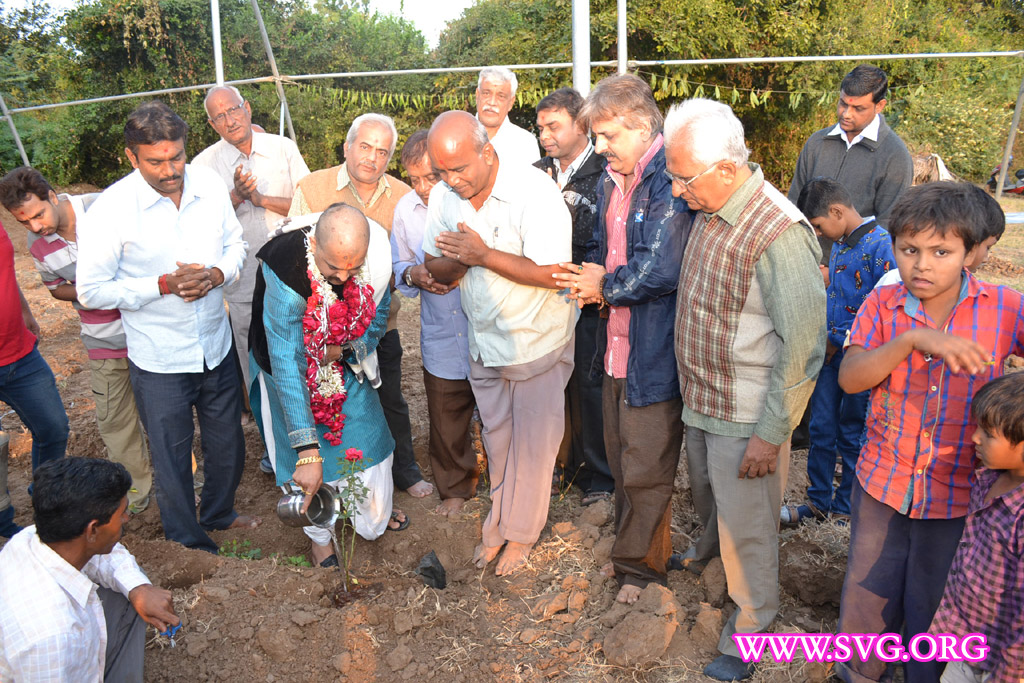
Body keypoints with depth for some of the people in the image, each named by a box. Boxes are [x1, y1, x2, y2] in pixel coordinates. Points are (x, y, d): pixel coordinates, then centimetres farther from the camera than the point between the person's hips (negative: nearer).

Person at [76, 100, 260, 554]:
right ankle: (189, 543, 36)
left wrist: (218, 274, -14)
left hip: (217, 349, 4)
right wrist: (164, 285, -24)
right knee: (172, 459, 13)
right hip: (160, 362, -4)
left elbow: (235, 244, 8)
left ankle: (220, 513, 50)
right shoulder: (110, 210, -18)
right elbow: (92, 291, -13)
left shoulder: (209, 186, -6)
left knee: (228, 446, 21)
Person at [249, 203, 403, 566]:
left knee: (366, 435, 12)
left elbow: (377, 320, -8)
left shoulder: (378, 256, -28)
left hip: (344, 360, 4)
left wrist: (341, 351, -26)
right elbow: (285, 365, -41)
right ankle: (320, 535, 31)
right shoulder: (286, 278, -41)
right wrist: (307, 452, -44)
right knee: (307, 459, 4)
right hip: (294, 367, -3)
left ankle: (374, 516, 40)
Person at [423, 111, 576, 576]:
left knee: (532, 442, 7)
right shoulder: (443, 197, -4)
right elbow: (435, 267, 3)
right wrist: (460, 261, -21)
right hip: (484, 341, 5)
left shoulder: (534, 190, -23)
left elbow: (551, 272, -28)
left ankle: (520, 535, 25)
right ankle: (498, 525, 33)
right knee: (496, 438, 16)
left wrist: (484, 255, -29)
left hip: (538, 340, -5)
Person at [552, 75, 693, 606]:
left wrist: (606, 285, -10)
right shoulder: (611, 179, 11)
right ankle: (631, 550, 40)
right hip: (617, 343, 9)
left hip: (654, 353, -9)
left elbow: (662, 269, -26)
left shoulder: (670, 181, -19)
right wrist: (594, 278, 0)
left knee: (645, 471, 6)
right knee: (621, 460, 20)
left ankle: (640, 567, 26)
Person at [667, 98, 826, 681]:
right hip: (702, 397, 8)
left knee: (746, 523, 8)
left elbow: (802, 345, -24)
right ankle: (713, 543, 58)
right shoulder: (710, 212, 0)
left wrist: (771, 432, -20)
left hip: (748, 414, -7)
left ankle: (751, 626, 30)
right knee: (707, 491, 28)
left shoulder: (781, 234, -27)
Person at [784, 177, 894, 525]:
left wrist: (838, 339, -15)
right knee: (821, 428, 12)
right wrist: (824, 336, 6)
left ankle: (845, 505, 25)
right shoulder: (839, 245, 8)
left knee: (852, 435, 8)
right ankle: (818, 501, 26)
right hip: (832, 353, 7)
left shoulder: (881, 245, -17)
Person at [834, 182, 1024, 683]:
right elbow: (850, 377, -18)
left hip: (958, 495, -1)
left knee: (932, 610, 16)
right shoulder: (882, 305, -6)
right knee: (867, 598, 17)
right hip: (881, 485, 2)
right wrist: (915, 338, -32)